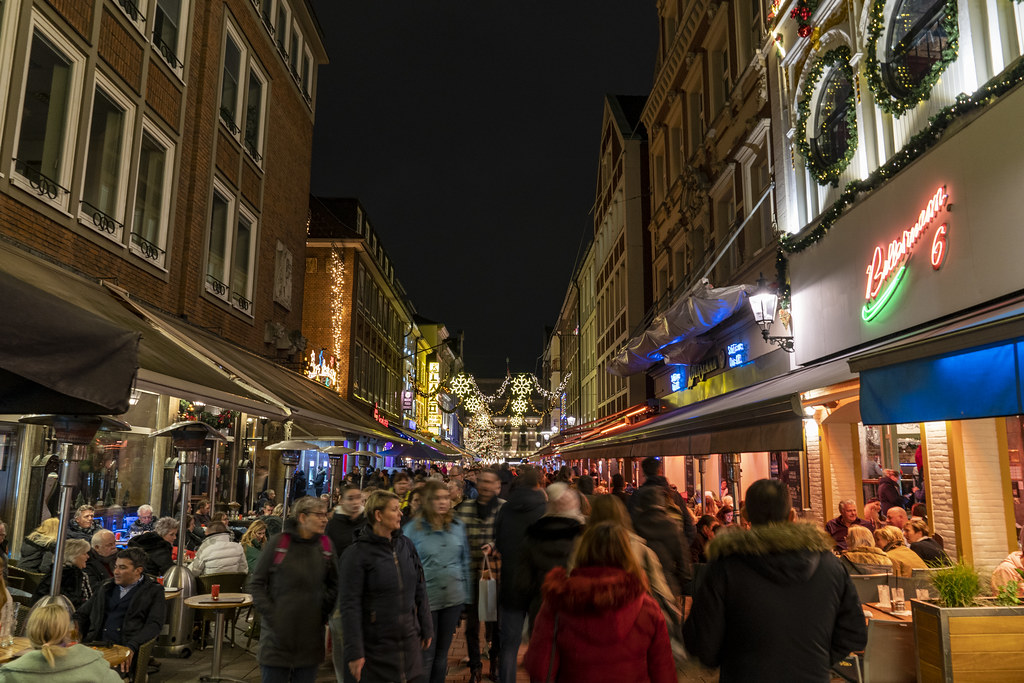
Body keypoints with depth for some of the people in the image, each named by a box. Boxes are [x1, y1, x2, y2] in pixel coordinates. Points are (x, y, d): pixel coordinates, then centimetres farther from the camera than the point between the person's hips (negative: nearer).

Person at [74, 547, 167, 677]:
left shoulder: (154, 591, 8)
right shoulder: (106, 587, 24)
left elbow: (154, 624, -5)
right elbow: (81, 615, 25)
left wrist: (131, 646, -21)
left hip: (124, 649, -5)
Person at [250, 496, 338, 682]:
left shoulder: (326, 545, 3)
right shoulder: (278, 543, -7)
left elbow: (333, 585, 13)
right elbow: (256, 584, -2)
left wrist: (323, 613, 2)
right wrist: (270, 615, -10)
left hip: (311, 633, 3)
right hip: (278, 633, -3)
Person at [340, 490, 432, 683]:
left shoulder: (406, 545, 4)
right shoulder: (357, 553, -12)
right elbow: (350, 605, -12)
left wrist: (427, 629, 11)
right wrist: (354, 652, -14)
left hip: (410, 638, 5)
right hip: (375, 644, -5)